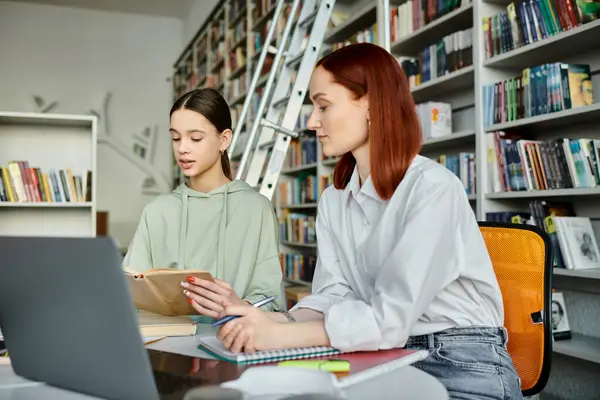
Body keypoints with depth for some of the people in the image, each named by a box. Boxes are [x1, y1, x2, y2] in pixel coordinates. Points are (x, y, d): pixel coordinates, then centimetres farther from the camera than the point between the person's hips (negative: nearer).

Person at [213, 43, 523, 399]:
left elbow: (391, 318, -24)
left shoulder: (434, 187, -18)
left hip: (462, 367, -5)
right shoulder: (333, 200, 6)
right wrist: (279, 322, -22)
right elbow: (333, 294, -4)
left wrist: (279, 335, -27)